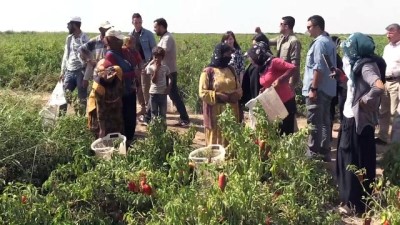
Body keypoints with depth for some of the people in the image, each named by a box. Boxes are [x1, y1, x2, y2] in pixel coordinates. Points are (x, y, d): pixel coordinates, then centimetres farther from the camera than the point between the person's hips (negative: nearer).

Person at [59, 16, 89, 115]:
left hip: (80, 72, -6)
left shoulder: (85, 39, -10)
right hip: (69, 71, 6)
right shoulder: (69, 38, 11)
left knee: (82, 97, 3)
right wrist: (62, 71, 13)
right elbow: (65, 55, 17)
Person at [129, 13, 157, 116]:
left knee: (145, 87, -8)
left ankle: (148, 109, -3)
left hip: (145, 63, -5)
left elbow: (154, 49, -5)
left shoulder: (148, 34, -6)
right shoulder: (130, 34, 8)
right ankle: (143, 107, 20)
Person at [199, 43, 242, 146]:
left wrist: (235, 94, -6)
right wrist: (218, 96, -19)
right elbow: (202, 93, -10)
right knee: (215, 141, 2)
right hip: (216, 113, -5)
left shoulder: (231, 70, 11)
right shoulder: (208, 71, -7)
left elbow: (239, 88, 16)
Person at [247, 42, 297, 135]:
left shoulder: (273, 62, -14)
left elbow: (293, 68, -21)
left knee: (287, 132, -5)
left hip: (287, 101, -8)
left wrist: (279, 80, -27)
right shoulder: (262, 69, 12)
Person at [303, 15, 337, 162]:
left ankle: (313, 154, 2)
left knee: (314, 123, -4)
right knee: (324, 121, 13)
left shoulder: (319, 42, -15)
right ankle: (325, 152, 20)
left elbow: (318, 68, -21)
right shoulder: (329, 41, 17)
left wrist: (313, 88, -20)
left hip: (318, 89, -10)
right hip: (327, 89, 10)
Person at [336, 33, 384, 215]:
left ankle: (357, 203, 16)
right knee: (347, 159, 18)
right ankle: (349, 197, 34)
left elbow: (379, 87, -34)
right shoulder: (359, 64, 9)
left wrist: (364, 101, -22)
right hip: (350, 118, 9)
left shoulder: (366, 66, -19)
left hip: (359, 121, -9)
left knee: (357, 163, 2)